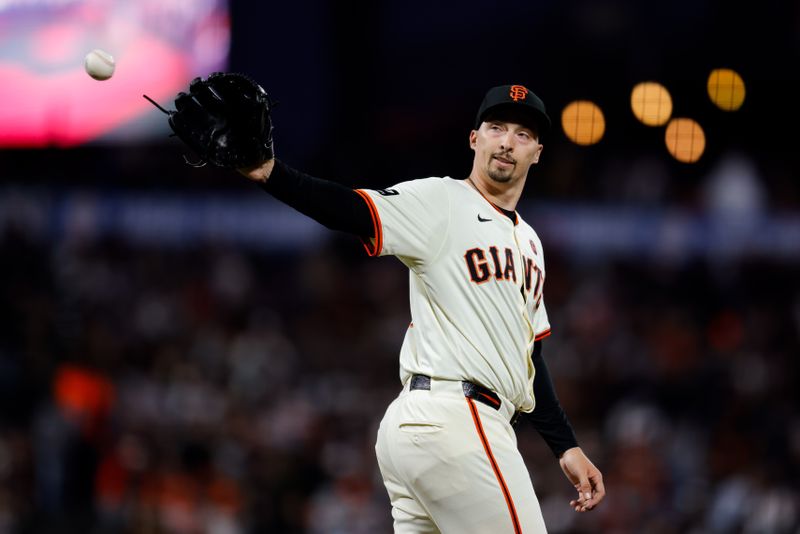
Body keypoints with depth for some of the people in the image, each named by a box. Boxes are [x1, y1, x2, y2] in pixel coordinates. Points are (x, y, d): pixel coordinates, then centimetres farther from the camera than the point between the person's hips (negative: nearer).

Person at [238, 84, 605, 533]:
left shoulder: (528, 242, 24)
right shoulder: (442, 202, -2)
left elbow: (528, 354, 26)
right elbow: (353, 211, -18)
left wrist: (567, 447, 20)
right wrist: (270, 173, -36)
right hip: (455, 422, -9)